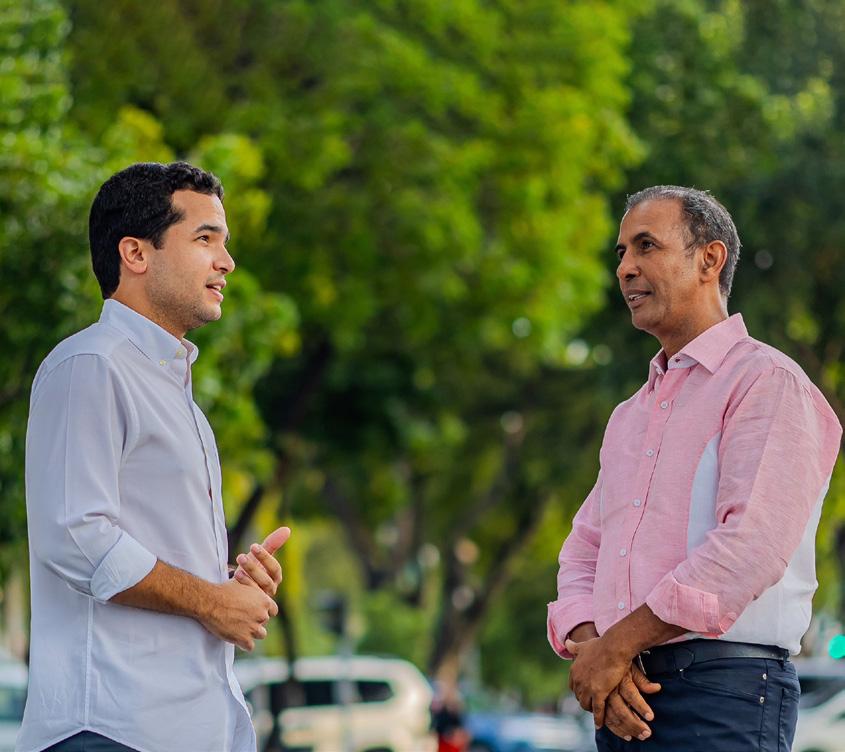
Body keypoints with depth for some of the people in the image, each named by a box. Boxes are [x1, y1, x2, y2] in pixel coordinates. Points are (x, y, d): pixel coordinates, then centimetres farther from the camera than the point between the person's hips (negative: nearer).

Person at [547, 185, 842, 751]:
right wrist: (589, 642, -6)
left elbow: (752, 545, -16)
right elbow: (584, 552, 16)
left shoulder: (769, 383, -4)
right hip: (626, 703, 7)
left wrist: (618, 645, -14)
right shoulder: (629, 417, 22)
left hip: (725, 695, -7)